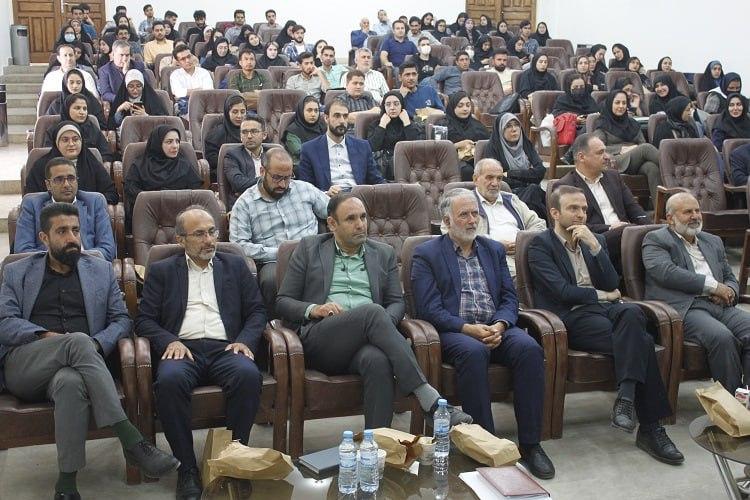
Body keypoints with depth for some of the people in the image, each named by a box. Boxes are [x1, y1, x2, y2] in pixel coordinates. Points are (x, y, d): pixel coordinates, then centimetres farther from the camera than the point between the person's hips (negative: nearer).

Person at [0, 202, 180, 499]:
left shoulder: (101, 270, 19)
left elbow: (122, 320, 13)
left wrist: (96, 344, -9)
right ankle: (132, 442, -40)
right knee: (77, 341, -35)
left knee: (71, 383, -40)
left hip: (71, 368, 1)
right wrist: (47, 336, -13)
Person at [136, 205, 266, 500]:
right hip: (183, 349, 0)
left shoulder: (235, 266, 20)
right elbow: (144, 319, 10)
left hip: (225, 348, 1)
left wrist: (245, 341, -5)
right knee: (169, 380, -35)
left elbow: (257, 311, 14)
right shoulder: (161, 271, 18)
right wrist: (169, 341, -10)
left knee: (248, 375, -33)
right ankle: (187, 467, -21)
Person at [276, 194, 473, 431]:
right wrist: (314, 309, -9)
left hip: (366, 341, 2)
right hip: (320, 338, -2)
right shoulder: (309, 249, 15)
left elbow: (397, 302, 16)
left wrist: (385, 322, -8)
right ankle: (427, 396, -39)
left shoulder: (384, 253, 22)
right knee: (372, 311, -33)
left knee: (378, 360, -38)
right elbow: (282, 302, 12)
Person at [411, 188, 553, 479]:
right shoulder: (426, 254, 4)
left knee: (530, 349, -26)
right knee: (473, 352, -37)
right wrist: (469, 328, -18)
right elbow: (429, 309, -5)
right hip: (454, 332, -4)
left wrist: (500, 325, -10)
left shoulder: (494, 250, 19)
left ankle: (530, 444, -19)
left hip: (496, 328, 4)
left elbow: (509, 298, 12)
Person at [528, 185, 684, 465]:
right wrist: (603, 295, 1)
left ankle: (626, 396, -34)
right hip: (572, 318, -5)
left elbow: (613, 284, 8)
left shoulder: (595, 240, 23)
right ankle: (650, 428, -26)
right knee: (641, 341, -28)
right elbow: (563, 291, -10)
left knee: (633, 313, -33)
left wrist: (595, 246, -3)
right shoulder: (541, 245, 2)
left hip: (604, 309, 5)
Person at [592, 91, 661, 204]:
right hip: (616, 162, -4)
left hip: (638, 161, 4)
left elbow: (643, 143, 21)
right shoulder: (602, 124, 15)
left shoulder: (632, 123, 30)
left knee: (652, 167, -35)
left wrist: (637, 148, -3)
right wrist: (622, 149, -8)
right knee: (646, 148, -33)